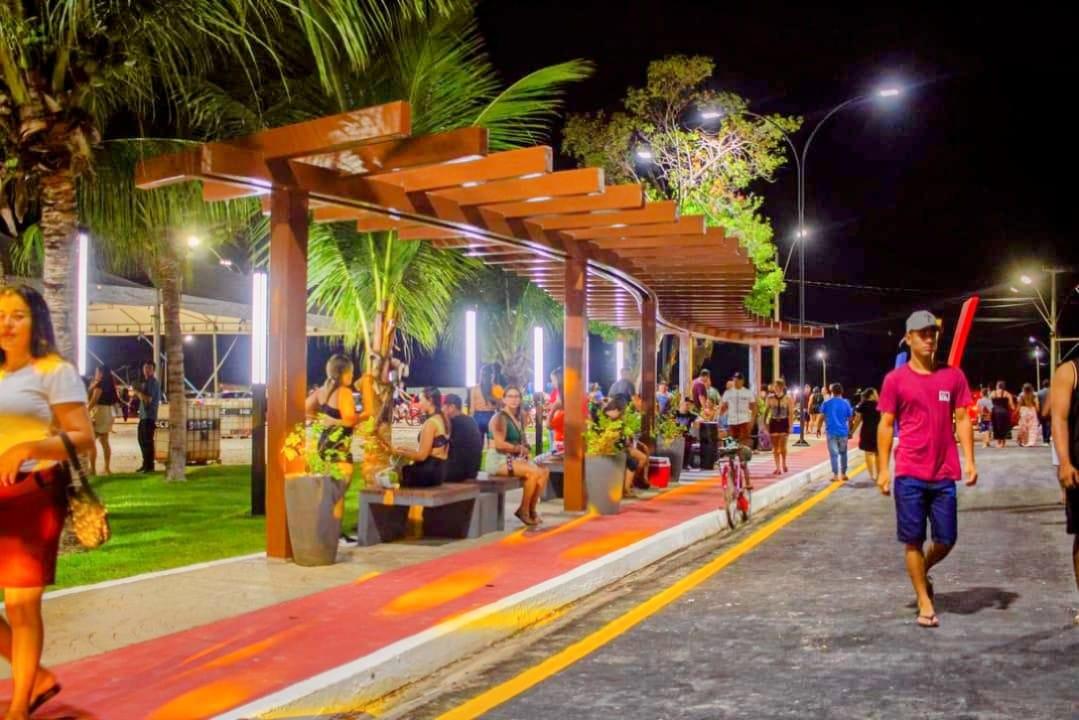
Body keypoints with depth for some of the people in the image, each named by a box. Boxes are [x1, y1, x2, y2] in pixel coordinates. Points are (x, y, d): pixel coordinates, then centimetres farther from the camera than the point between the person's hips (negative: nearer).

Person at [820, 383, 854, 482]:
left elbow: (822, 416, -2)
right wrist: (850, 430, 18)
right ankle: (843, 474, 21)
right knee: (843, 453, 16)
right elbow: (850, 418, 5)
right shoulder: (846, 403, 1)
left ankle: (835, 475, -4)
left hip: (831, 432, -1)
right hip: (843, 431, 2)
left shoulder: (826, 403, -2)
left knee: (833, 453, 0)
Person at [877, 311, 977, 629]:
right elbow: (886, 425, 2)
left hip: (944, 474, 2)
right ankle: (925, 603, 14)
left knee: (947, 539, 6)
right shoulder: (895, 379, 0)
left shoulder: (953, 376, 6)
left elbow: (962, 420, 8)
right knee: (913, 539, 2)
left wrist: (970, 461, -2)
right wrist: (883, 469, -2)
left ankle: (922, 573, 36)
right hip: (909, 474, -2)